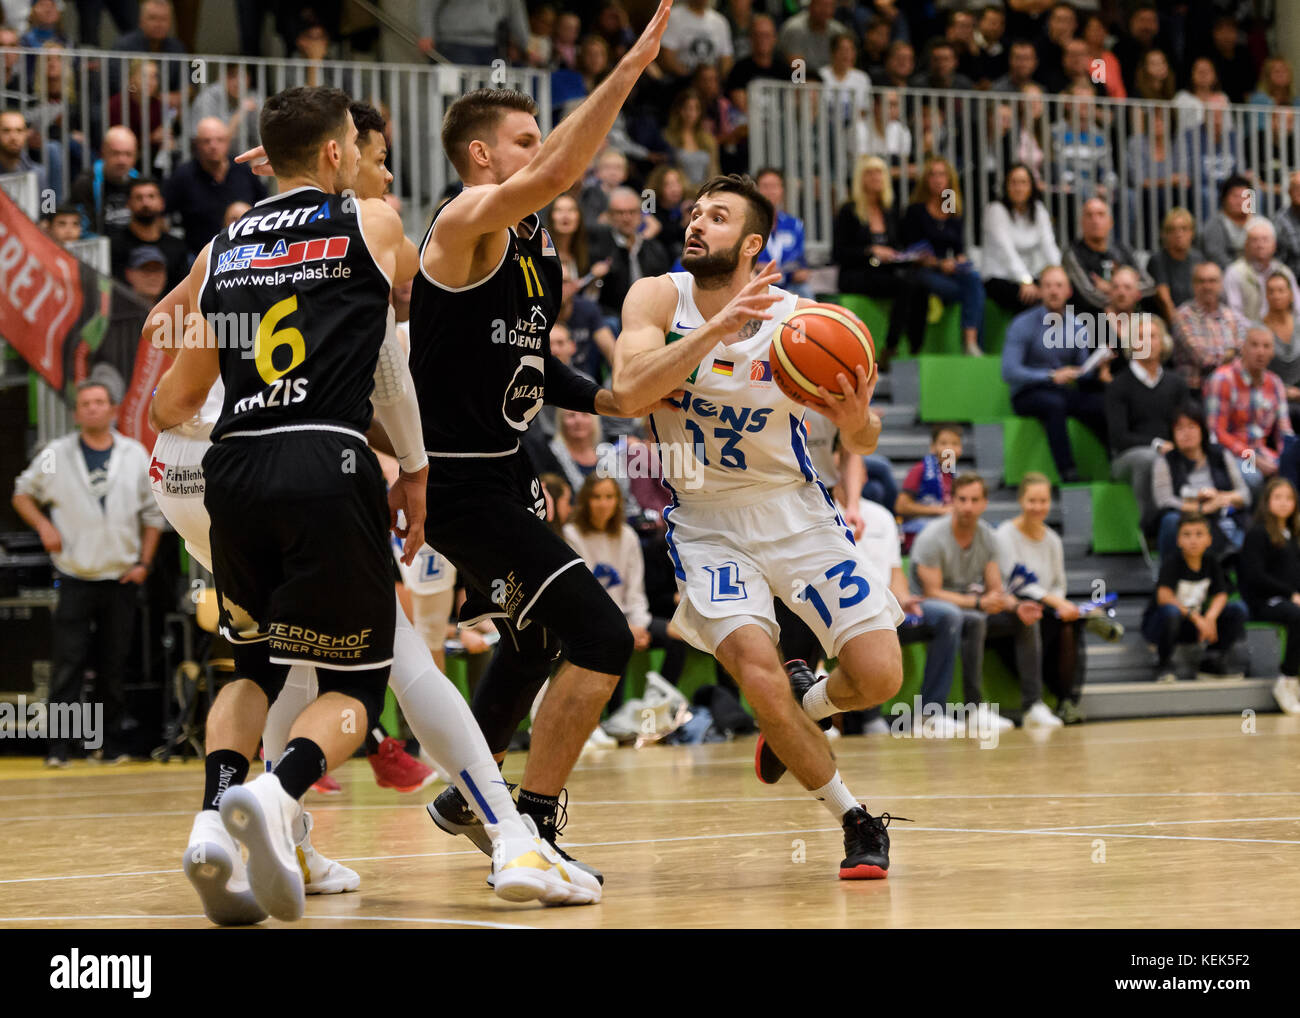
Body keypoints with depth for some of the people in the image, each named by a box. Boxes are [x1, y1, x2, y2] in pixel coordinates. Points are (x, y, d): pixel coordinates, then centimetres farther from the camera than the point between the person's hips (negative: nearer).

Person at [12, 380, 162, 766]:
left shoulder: (135, 455, 5)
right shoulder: (57, 455, 1)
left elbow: (152, 513, 10)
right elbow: (23, 492, 12)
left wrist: (144, 562, 2)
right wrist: (43, 525, -5)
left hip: (121, 579, 2)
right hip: (74, 578, -2)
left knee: (114, 666, 6)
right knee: (68, 664, -7)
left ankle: (111, 743, 15)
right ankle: (58, 746, -6)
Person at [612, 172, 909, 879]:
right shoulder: (660, 299, -11)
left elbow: (861, 446, -8)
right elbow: (630, 388, -29)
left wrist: (857, 418, -31)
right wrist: (717, 327, -37)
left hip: (794, 509, 1)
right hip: (705, 520, -1)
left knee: (878, 676, -8)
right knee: (755, 667, -21)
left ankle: (804, 703, 29)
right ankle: (855, 821, -1)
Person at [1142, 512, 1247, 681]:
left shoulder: (1211, 561, -1)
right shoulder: (1172, 562, -17)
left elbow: (1220, 595, -6)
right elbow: (1164, 597, -32)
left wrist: (1210, 617, -27)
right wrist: (1195, 617, -38)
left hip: (1195, 622, 5)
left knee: (1238, 610, -11)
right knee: (1170, 610, -40)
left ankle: (1212, 661, -5)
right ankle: (1164, 663, -16)